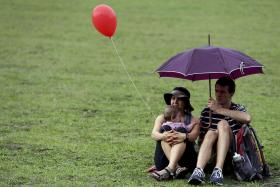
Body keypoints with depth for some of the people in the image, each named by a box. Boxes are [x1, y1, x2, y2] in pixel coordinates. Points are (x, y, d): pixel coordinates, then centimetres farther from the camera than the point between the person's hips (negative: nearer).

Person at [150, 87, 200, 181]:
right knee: (165, 136, -22)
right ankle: (177, 168, -46)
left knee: (181, 139, -27)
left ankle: (170, 169, -54)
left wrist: (184, 136, -36)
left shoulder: (193, 120, 12)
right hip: (163, 161, 2)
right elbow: (154, 134, -3)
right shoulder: (162, 118, 17)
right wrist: (163, 136, -30)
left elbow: (194, 135, -10)